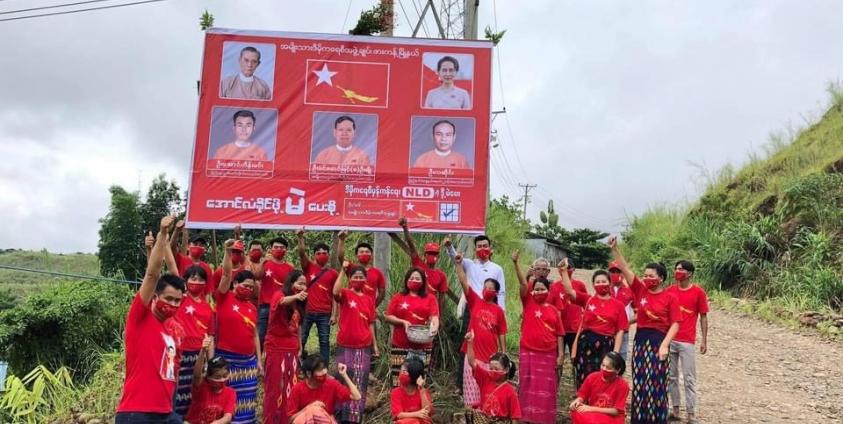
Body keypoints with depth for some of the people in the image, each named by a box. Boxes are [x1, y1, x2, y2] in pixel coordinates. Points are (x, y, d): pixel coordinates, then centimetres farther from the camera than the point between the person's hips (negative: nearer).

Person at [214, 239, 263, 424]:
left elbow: (255, 335, 13)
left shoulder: (252, 307, 10)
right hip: (226, 358, -5)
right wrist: (228, 251, -28)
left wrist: (259, 360, 11)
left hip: (248, 360, 5)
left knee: (245, 400, 9)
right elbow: (226, 275, -17)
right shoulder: (225, 298, -2)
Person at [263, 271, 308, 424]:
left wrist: (300, 348, 10)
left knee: (290, 388, 9)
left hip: (292, 351, 7)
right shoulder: (279, 295, -11)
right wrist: (296, 296, -56)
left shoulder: (298, 304, 10)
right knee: (275, 388, -2)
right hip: (276, 350, -7)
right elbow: (282, 301, -36)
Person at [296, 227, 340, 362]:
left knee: (324, 342, 4)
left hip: (325, 313, 0)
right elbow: (302, 253, -14)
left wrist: (334, 314, -1)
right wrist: (300, 238, -31)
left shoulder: (333, 273, 4)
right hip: (307, 311, 0)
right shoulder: (308, 267, 4)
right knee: (301, 340, 3)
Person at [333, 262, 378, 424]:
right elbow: (335, 292, -29)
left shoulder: (369, 299, 7)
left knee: (361, 382, 9)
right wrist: (343, 270, -30)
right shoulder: (345, 295, -4)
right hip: (346, 346, -3)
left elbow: (370, 324, 10)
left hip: (364, 346, 4)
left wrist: (374, 345, 9)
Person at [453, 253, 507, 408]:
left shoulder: (499, 311, 1)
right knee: (473, 385, 4)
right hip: (474, 353, 0)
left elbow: (501, 334, 5)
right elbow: (464, 283, -9)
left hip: (491, 354, 0)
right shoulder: (475, 302, 1)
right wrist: (458, 264, -18)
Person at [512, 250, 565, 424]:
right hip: (528, 352, -1)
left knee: (546, 388, 7)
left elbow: (559, 334, 6)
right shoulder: (528, 303, 1)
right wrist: (516, 263, -23)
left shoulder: (553, 310, 4)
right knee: (529, 386, 5)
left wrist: (561, 354, 0)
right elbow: (523, 283, -11)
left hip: (548, 354, 1)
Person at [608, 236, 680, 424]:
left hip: (659, 340, -4)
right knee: (639, 381, 10)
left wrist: (664, 345, -17)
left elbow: (675, 324, -8)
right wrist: (615, 249, -15)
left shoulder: (670, 297, -6)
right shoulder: (640, 290, 3)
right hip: (640, 339, 4)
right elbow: (625, 269, -4)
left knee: (656, 383, 1)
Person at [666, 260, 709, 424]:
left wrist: (704, 340, -3)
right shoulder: (669, 290, 5)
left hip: (687, 341, -4)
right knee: (671, 376, 10)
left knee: (689, 378, 0)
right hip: (668, 339, 4)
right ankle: (675, 409, 21)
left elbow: (703, 317, 0)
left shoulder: (698, 292, -4)